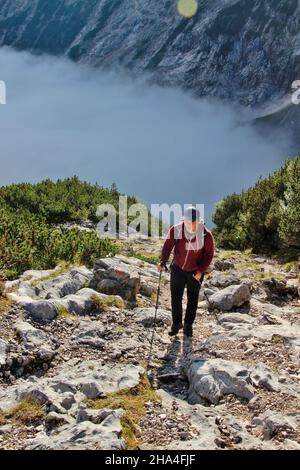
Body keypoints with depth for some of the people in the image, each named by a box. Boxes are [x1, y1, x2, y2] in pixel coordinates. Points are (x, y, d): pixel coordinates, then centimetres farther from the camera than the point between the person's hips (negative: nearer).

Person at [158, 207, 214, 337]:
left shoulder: (206, 235, -24)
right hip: (178, 268, 1)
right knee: (176, 298, 6)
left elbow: (209, 254, -12)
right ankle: (176, 323, 27)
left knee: (193, 299, 12)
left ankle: (188, 325, 30)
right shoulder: (176, 230, -21)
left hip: (196, 272, -1)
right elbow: (167, 246, -8)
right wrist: (162, 262, -21)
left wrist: (201, 270, -21)